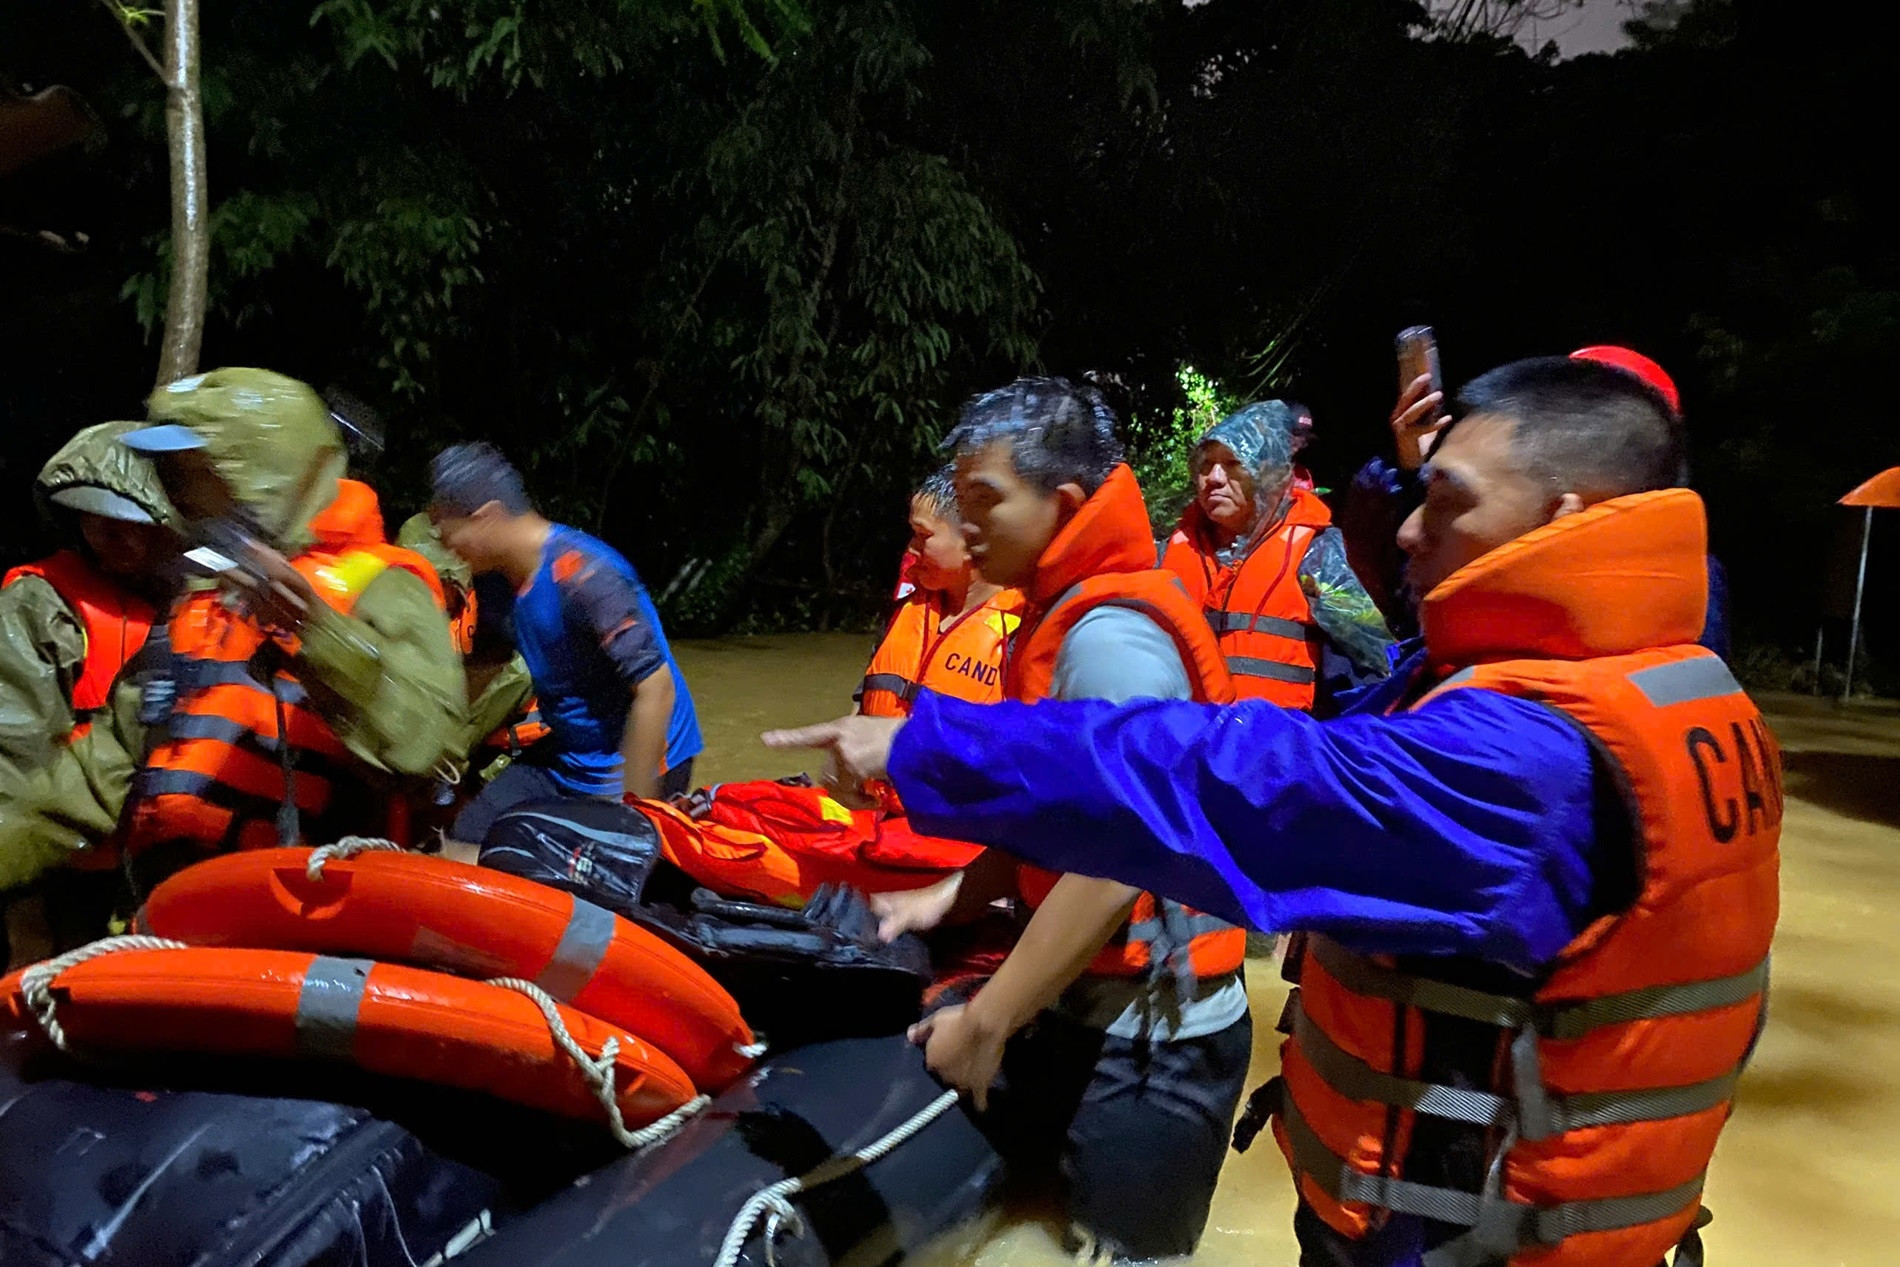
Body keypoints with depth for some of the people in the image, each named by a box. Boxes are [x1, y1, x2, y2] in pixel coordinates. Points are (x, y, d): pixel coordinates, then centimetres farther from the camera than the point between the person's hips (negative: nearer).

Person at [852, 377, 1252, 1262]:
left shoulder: (1109, 633, -23)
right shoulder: (1065, 616, 8)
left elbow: (1114, 868, -27)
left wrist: (986, 1022, -19)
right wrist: (950, 898, 8)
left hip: (1149, 1036, -9)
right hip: (1088, 1011, 9)